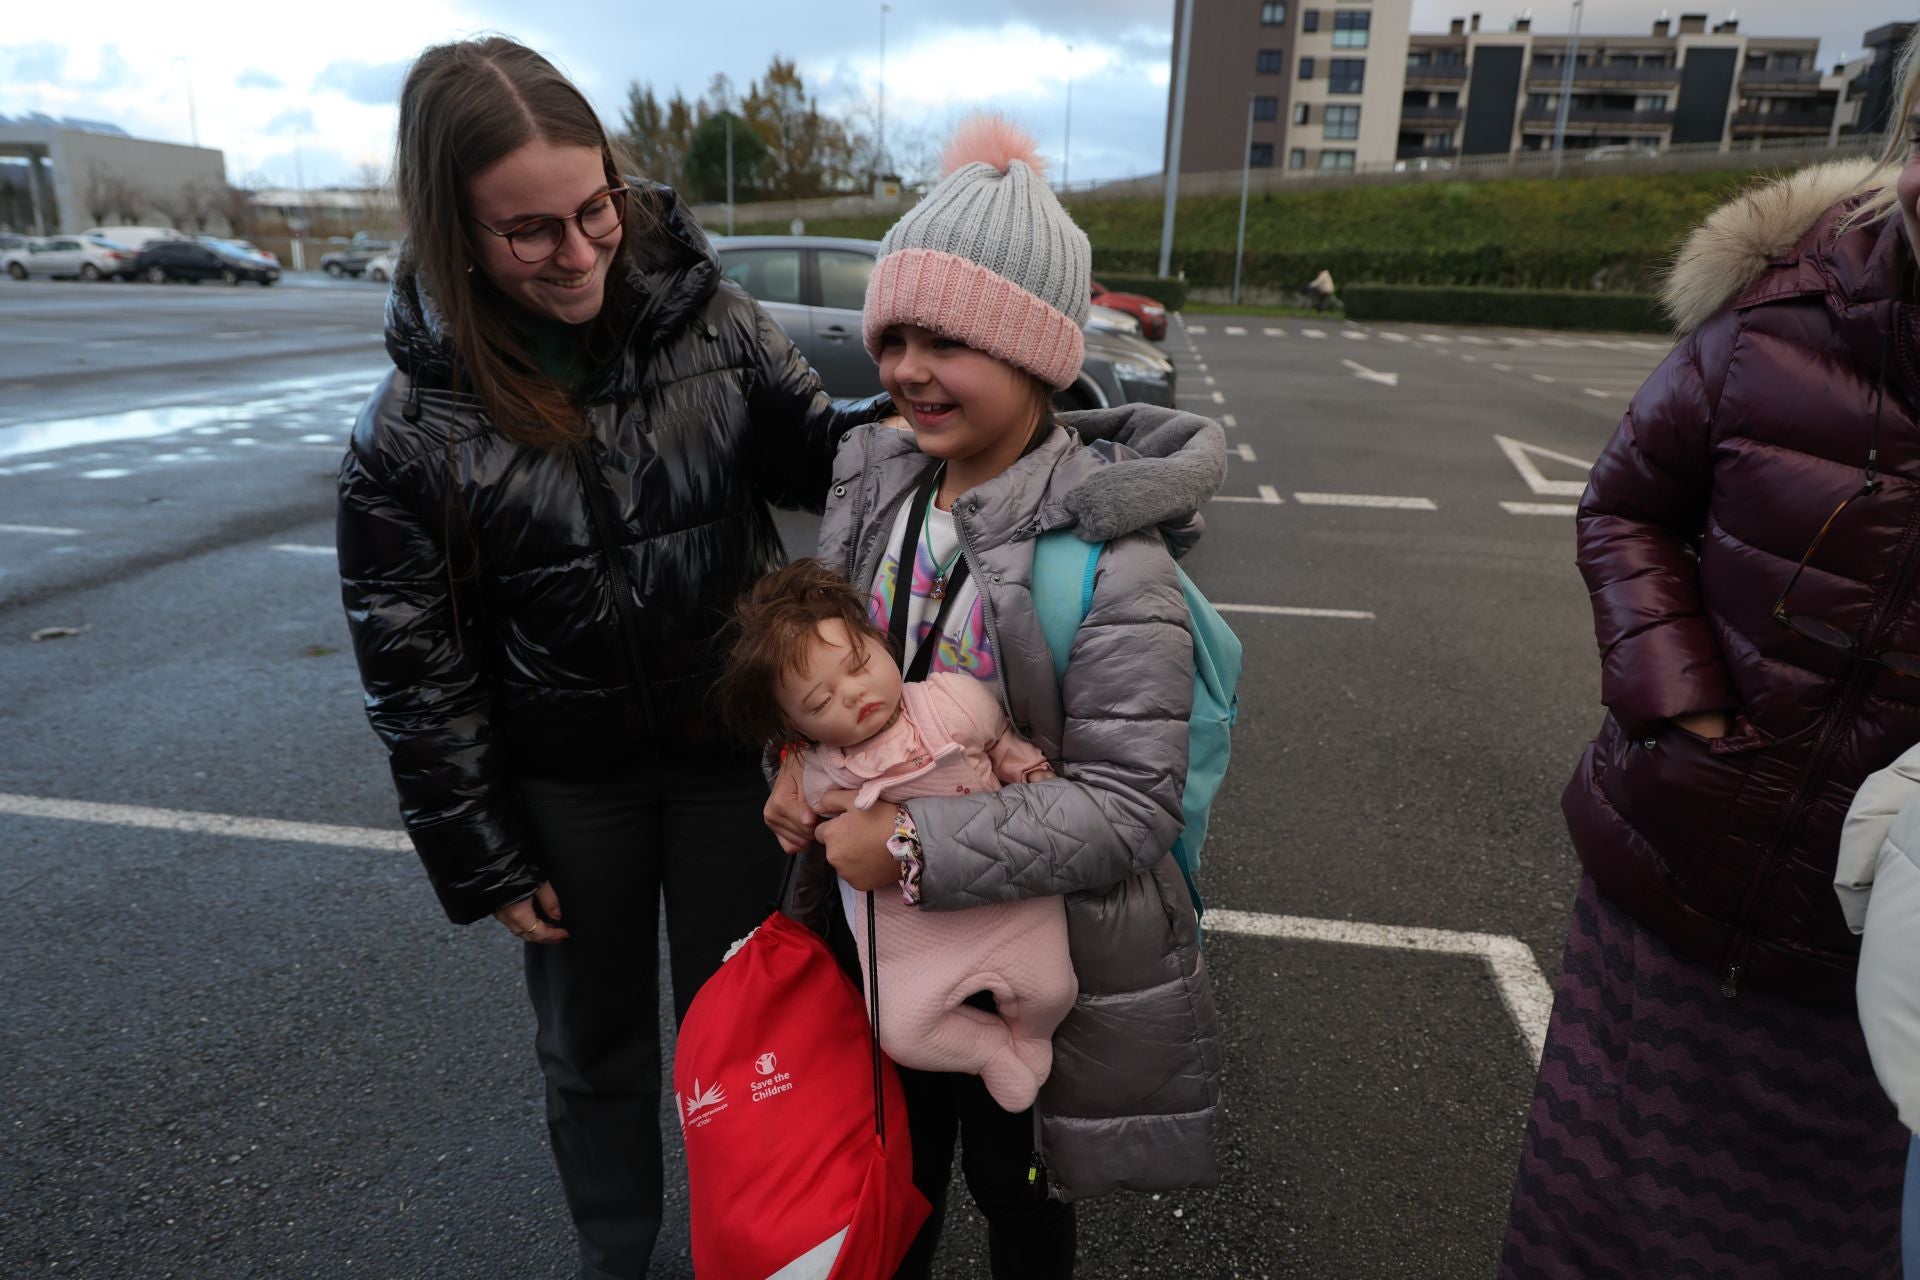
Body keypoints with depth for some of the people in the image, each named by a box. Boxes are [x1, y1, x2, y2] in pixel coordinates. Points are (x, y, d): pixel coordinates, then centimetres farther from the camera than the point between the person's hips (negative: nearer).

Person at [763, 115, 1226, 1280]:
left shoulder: (1108, 551, -25)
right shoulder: (876, 481, -6)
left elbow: (1129, 809, -26)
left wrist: (916, 845, -29)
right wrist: (798, 761, -12)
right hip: (885, 923, 5)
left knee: (1018, 1183, 23)